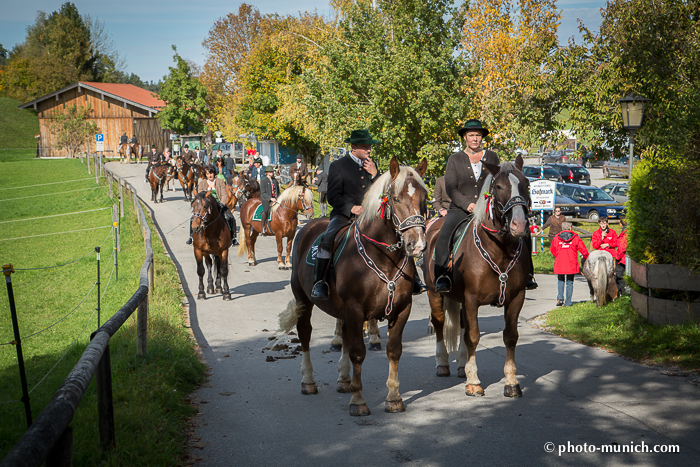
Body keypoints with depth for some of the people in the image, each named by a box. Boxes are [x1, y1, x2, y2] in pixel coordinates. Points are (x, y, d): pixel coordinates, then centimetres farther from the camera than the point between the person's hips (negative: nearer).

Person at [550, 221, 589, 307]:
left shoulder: (556, 238, 1)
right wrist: (586, 259, 16)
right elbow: (584, 250, -2)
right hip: (571, 264, -1)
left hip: (559, 264, 1)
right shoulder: (575, 238, -3)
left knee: (560, 281, 15)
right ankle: (568, 302, 8)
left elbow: (552, 250, 13)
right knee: (570, 283, 9)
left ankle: (560, 298, -5)